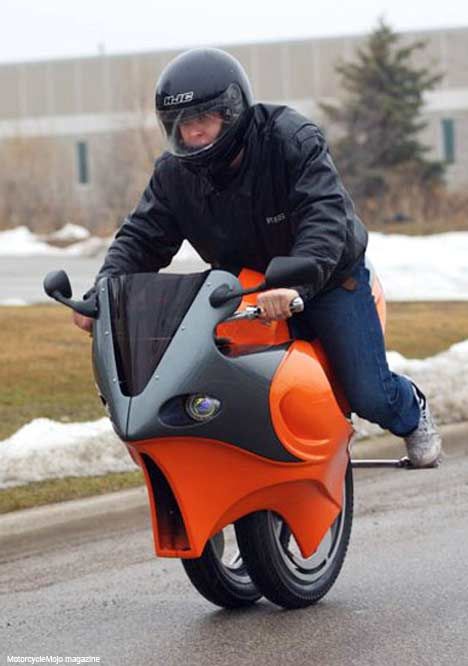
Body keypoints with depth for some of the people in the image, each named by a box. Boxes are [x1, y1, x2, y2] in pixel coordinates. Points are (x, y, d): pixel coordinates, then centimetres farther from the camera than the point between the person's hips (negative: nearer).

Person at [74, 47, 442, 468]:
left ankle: (412, 410, 31)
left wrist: (293, 284, -56)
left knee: (367, 395, -7)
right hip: (245, 289, 4)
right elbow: (141, 239, -8)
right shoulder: (174, 173, -10)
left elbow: (325, 219, -39)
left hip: (329, 278, -4)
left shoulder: (292, 140, -27)